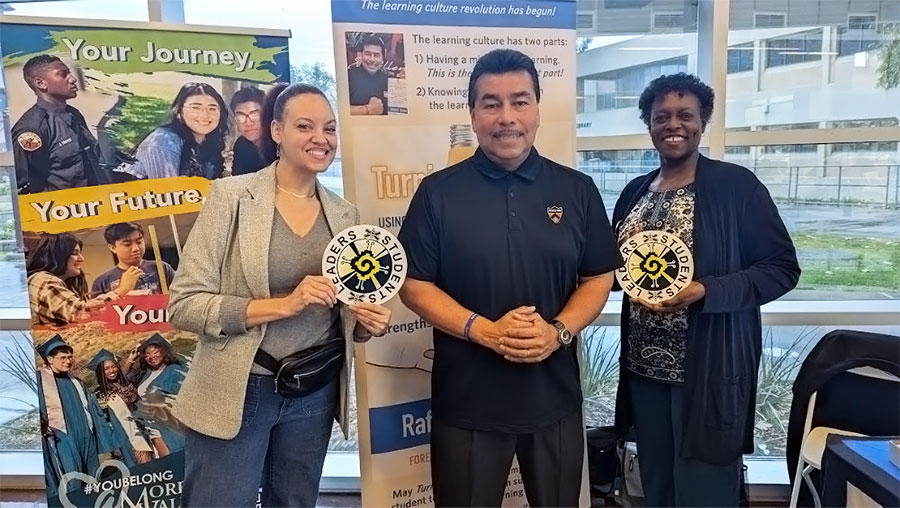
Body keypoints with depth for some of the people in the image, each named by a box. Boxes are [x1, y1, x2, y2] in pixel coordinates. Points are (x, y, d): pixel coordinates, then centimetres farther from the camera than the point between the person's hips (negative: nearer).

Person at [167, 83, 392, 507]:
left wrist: (367, 322, -10)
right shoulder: (231, 196, -10)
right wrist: (284, 304, -24)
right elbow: (183, 305, -14)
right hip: (236, 392, -4)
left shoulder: (345, 214, 3)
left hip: (315, 394, 5)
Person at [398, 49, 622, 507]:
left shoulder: (577, 190, 1)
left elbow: (599, 277, 4)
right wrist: (484, 330, -18)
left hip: (555, 397, 2)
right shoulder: (438, 192, -5)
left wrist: (558, 331, -13)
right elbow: (413, 284, -5)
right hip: (466, 401, -2)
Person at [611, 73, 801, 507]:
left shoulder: (736, 185, -8)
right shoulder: (635, 192, 8)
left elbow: (782, 268, -9)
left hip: (708, 371, -5)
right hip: (644, 367, 5)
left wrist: (705, 291, -22)